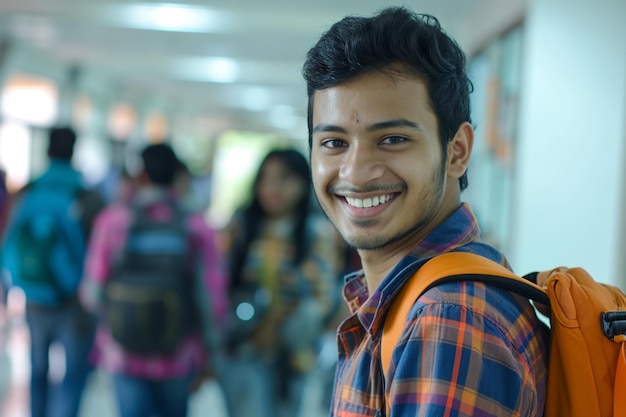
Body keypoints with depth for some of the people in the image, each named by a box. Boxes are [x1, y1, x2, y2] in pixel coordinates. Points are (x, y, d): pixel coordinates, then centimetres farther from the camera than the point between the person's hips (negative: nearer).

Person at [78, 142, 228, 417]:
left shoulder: (112, 219, -9)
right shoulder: (196, 225, -9)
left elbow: (93, 292, -8)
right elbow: (212, 298, -11)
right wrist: (209, 357, 2)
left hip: (123, 353, 0)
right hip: (178, 358, 1)